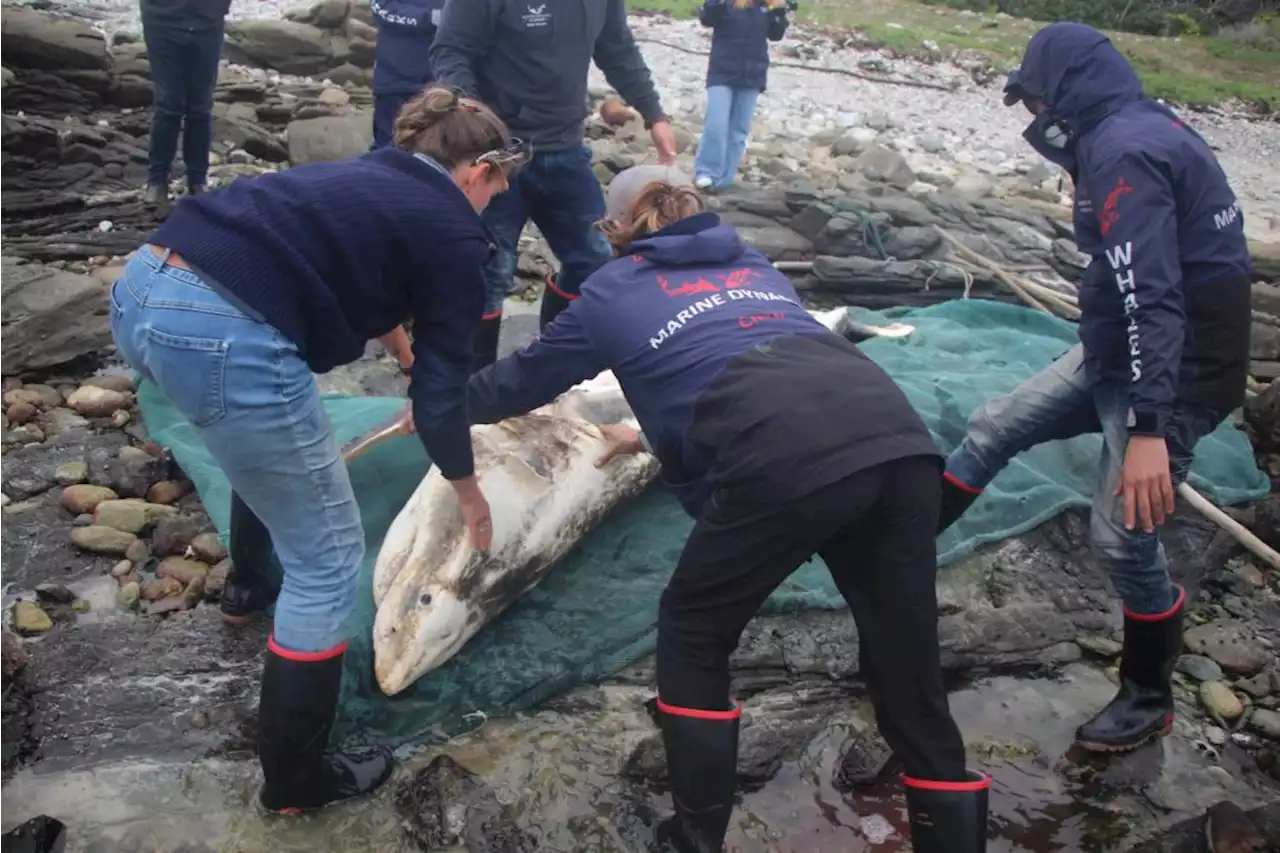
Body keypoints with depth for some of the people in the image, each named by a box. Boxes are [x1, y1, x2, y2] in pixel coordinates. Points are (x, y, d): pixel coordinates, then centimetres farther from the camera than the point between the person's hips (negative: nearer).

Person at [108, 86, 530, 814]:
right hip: (224, 337, -9)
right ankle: (296, 780, 20)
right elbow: (441, 387, 8)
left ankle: (253, 586, 61)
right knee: (327, 561, 7)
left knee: (269, 445, 38)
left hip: (142, 287, 9)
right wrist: (469, 491, 23)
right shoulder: (454, 236, 6)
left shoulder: (366, 179, 27)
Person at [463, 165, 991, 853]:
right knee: (908, 673, 16)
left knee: (692, 636, 19)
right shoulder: (753, 264, 36)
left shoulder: (613, 290, 24)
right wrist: (653, 433, 64)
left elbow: (526, 376, 38)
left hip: (787, 464, -5)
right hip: (901, 439, 5)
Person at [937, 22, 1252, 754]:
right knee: (995, 429, 12)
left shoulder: (1122, 150, -22)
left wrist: (1148, 428, -35)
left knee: (1124, 534, -3)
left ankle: (1149, 699, 19)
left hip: (1175, 371, -10)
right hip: (1119, 350, 10)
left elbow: (1150, 296, -31)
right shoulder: (1142, 129, 10)